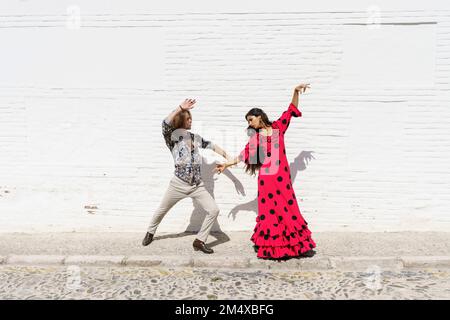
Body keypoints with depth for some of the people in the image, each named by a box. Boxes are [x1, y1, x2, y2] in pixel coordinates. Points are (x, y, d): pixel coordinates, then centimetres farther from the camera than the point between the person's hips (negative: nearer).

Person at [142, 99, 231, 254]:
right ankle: (150, 232, 46)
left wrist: (227, 157, 16)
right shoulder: (172, 137, -8)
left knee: (214, 210, -9)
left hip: (197, 185, 4)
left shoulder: (195, 137, 8)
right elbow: (165, 123, -29)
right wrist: (180, 108, -29)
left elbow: (212, 145, 19)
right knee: (161, 210, 16)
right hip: (178, 184, -4)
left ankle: (199, 241, 8)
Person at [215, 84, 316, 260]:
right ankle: (270, 247, 12)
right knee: (269, 210, 3)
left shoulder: (278, 127, 6)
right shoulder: (255, 137, 10)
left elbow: (291, 111, 6)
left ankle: (299, 245, 12)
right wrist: (227, 164, 13)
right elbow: (245, 153, 13)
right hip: (266, 178, 1)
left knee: (289, 208, 3)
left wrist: (296, 92, -5)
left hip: (282, 176, -1)